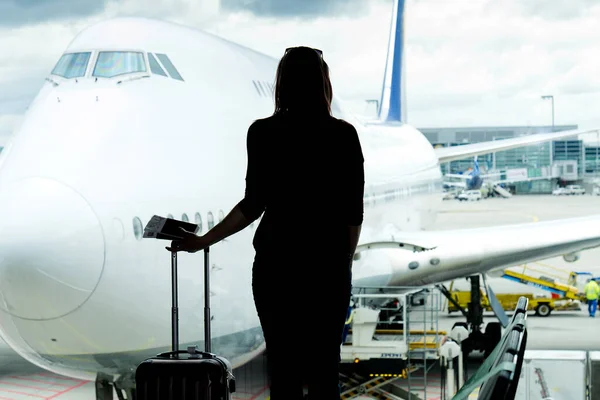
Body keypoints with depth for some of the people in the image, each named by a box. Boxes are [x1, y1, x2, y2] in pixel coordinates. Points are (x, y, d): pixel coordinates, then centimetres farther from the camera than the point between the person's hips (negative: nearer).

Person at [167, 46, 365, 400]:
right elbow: (354, 213, -1)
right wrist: (343, 264, 11)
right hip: (328, 266, 1)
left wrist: (203, 241, 4)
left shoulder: (264, 133, -5)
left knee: (285, 372, 4)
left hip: (277, 264, -1)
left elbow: (254, 204, -7)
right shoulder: (344, 135, -1)